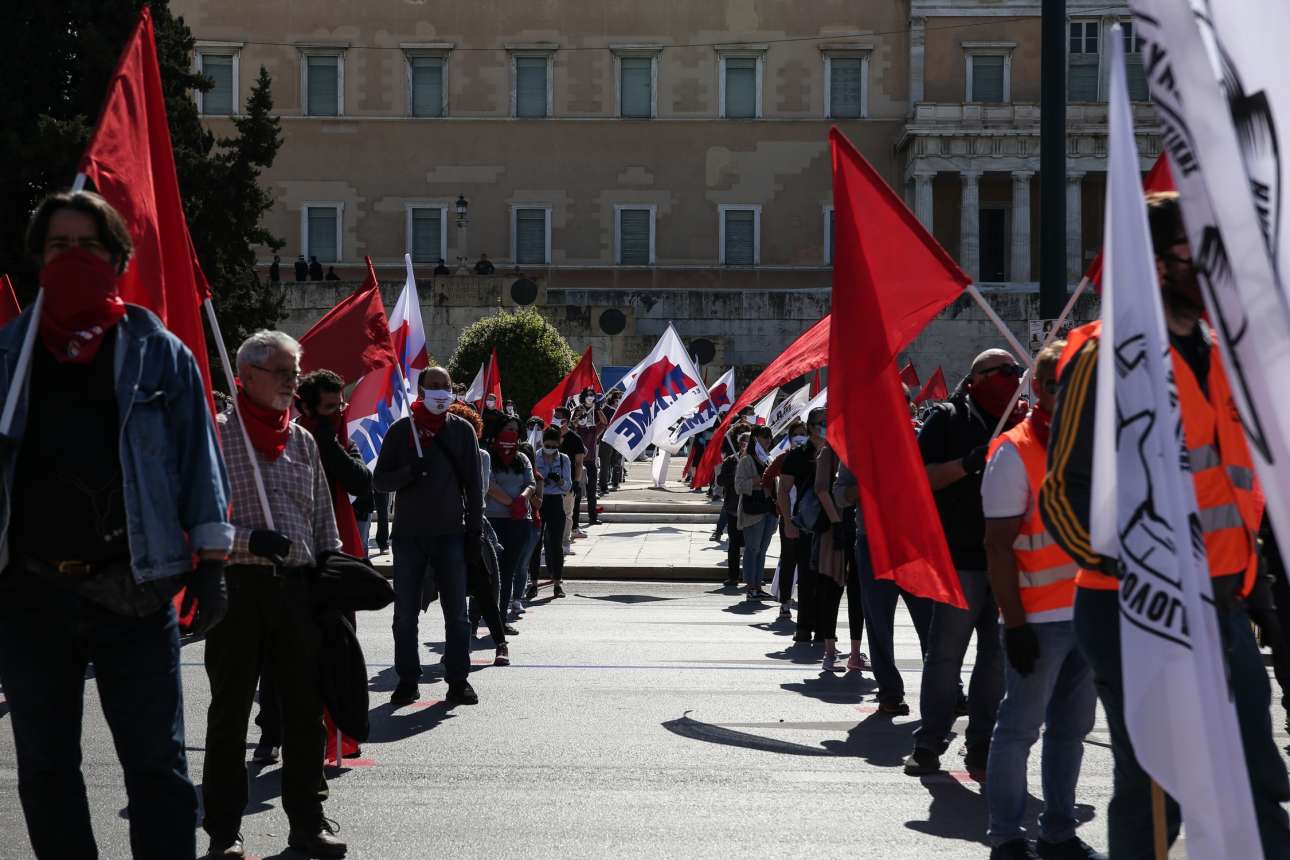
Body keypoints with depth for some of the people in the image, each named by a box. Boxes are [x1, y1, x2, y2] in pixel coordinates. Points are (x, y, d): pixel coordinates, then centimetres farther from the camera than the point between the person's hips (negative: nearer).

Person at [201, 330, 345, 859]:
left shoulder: (303, 442, 15)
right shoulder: (216, 436, -2)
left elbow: (324, 521, 19)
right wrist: (249, 541, -19)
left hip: (298, 587, 5)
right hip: (237, 585, -5)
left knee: (305, 708, 7)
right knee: (230, 711, 3)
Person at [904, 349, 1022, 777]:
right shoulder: (948, 418, 3)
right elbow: (921, 476, -5)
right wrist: (967, 464, -19)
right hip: (961, 555, -5)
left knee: (998, 656, 6)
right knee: (945, 653, -2)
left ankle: (982, 746, 13)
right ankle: (928, 744, 5)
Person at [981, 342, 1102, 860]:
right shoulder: (1014, 453, -8)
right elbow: (999, 546, -12)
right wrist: (1015, 623, -17)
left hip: (1090, 613, 7)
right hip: (1039, 618, -7)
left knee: (1072, 728, 13)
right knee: (1020, 727, -2)